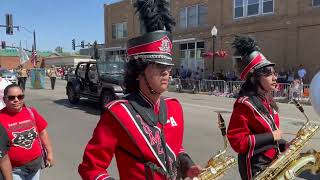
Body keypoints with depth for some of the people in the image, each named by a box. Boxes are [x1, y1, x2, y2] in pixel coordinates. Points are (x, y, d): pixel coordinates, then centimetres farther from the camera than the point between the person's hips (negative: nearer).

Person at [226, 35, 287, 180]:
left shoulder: (266, 100, 4)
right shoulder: (244, 104, -23)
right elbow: (237, 141, -26)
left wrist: (283, 145, 1)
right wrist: (271, 137, -22)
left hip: (271, 162, 8)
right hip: (255, 168, -8)